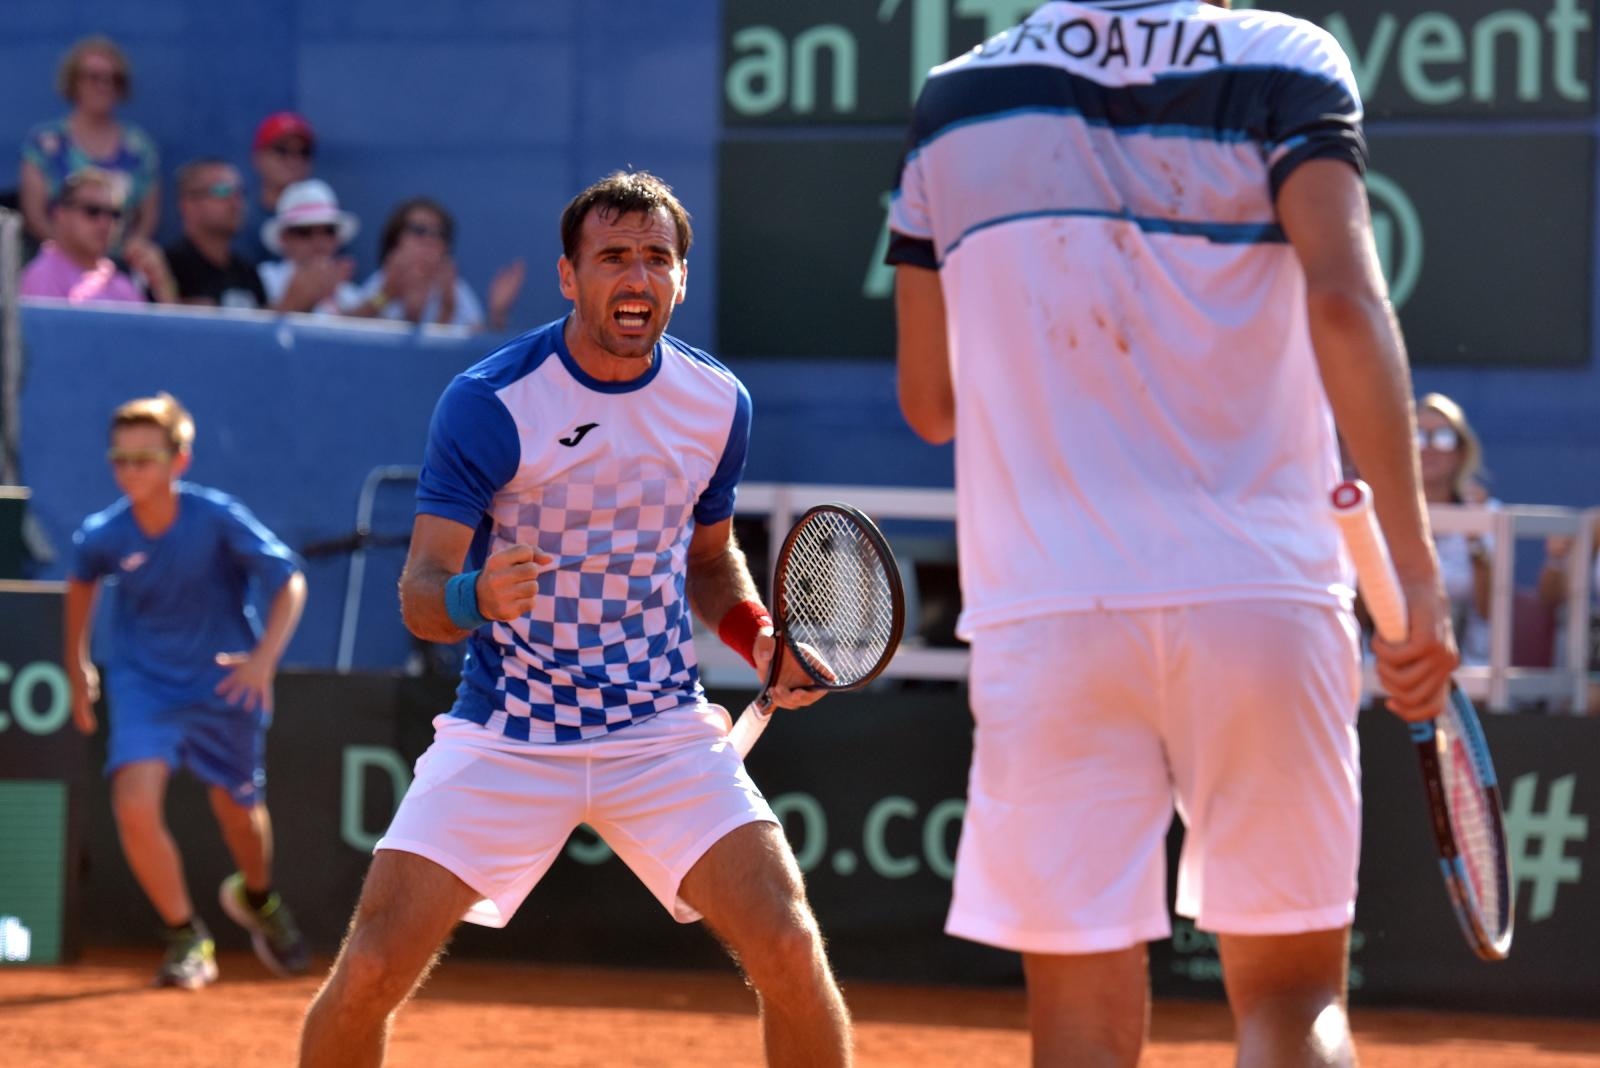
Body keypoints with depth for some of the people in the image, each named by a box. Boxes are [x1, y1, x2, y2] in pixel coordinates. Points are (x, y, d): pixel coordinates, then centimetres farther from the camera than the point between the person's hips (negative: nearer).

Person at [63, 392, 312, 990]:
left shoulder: (219, 519, -20)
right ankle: (186, 938, -5)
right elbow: (81, 582, 12)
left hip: (223, 684, 0)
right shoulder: (103, 536, -13)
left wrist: (265, 658, -29)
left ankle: (257, 899, 51)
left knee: (239, 811, 16)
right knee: (135, 804, -22)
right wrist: (77, 666, 18)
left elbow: (289, 582, -15)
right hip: (144, 686, 0)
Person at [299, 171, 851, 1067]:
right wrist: (474, 598, -37)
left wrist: (756, 632, -2)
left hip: (666, 733, 2)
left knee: (791, 954, -13)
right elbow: (419, 594, -14)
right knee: (370, 974, -11)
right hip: (504, 740, -2)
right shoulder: (487, 403, -13)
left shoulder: (718, 404, 1)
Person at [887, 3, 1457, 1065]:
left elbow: (929, 401, 17)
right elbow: (1345, 302, -14)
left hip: (1045, 610, 2)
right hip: (1264, 598, -2)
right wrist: (1416, 573, -15)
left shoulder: (953, 101, 11)